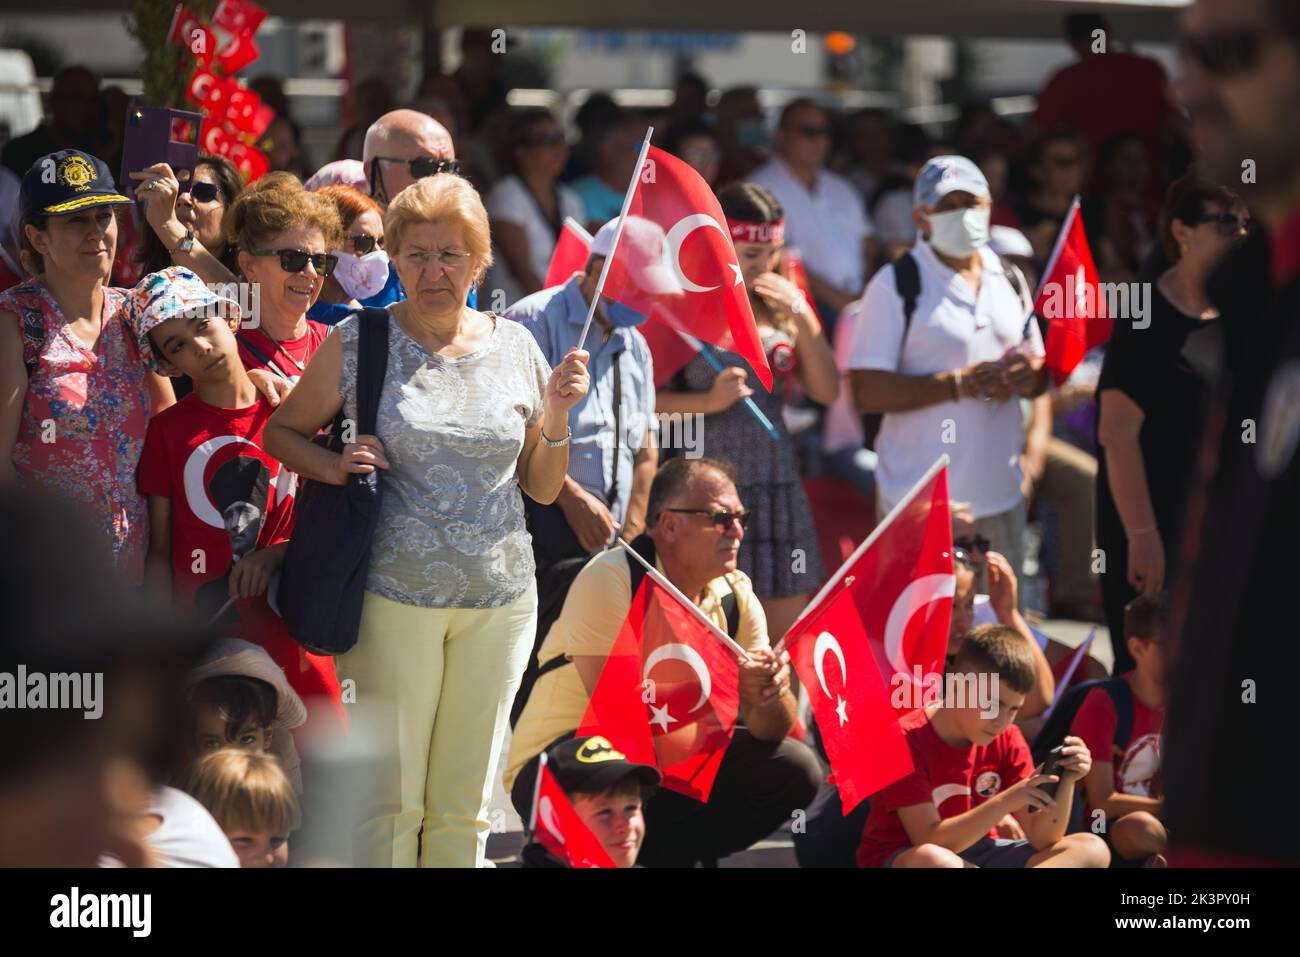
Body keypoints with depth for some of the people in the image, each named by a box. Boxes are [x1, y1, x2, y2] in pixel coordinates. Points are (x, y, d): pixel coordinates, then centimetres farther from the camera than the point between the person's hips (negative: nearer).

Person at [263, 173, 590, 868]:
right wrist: (334, 468, -10)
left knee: (464, 807, 9)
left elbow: (542, 490, 12)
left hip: (500, 599, 3)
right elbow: (282, 431, 8)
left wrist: (556, 415, -5)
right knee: (390, 802, -3)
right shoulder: (357, 342, -2)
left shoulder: (515, 348, 6)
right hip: (393, 595, -3)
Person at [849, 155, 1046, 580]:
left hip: (1000, 494, 6)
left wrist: (1026, 376, -5)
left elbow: (1040, 372, 21)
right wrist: (959, 384, -19)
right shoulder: (897, 285, -6)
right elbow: (865, 392, -13)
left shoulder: (1009, 280, 14)